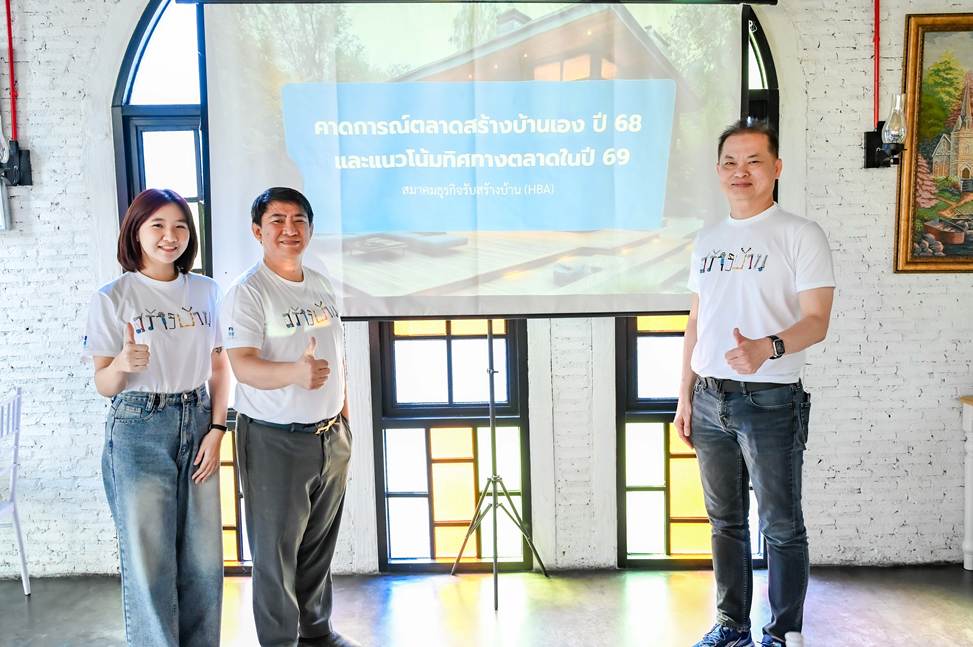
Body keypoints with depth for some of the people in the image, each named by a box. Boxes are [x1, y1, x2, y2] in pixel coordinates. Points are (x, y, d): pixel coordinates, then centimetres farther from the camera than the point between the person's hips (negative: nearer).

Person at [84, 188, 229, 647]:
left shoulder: (206, 291, 6)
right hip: (139, 429, -3)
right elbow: (104, 385, -3)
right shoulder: (112, 298, -4)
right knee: (150, 561, 2)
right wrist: (123, 364, -25)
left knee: (204, 560, 8)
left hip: (197, 425, 3)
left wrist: (216, 430, 1)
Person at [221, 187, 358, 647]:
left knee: (319, 545, 18)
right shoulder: (246, 292, -12)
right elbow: (243, 366, -24)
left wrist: (344, 419, 17)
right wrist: (295, 373, -42)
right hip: (274, 441, -6)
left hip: (331, 436, 6)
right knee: (275, 550, 4)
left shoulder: (322, 285, 10)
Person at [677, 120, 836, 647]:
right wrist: (685, 396, 12)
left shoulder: (799, 234, -6)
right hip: (710, 400, 6)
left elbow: (816, 321, -13)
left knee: (781, 527, 4)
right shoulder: (708, 240, 12)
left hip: (770, 401, -5)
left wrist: (767, 348, -33)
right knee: (725, 521, 15)